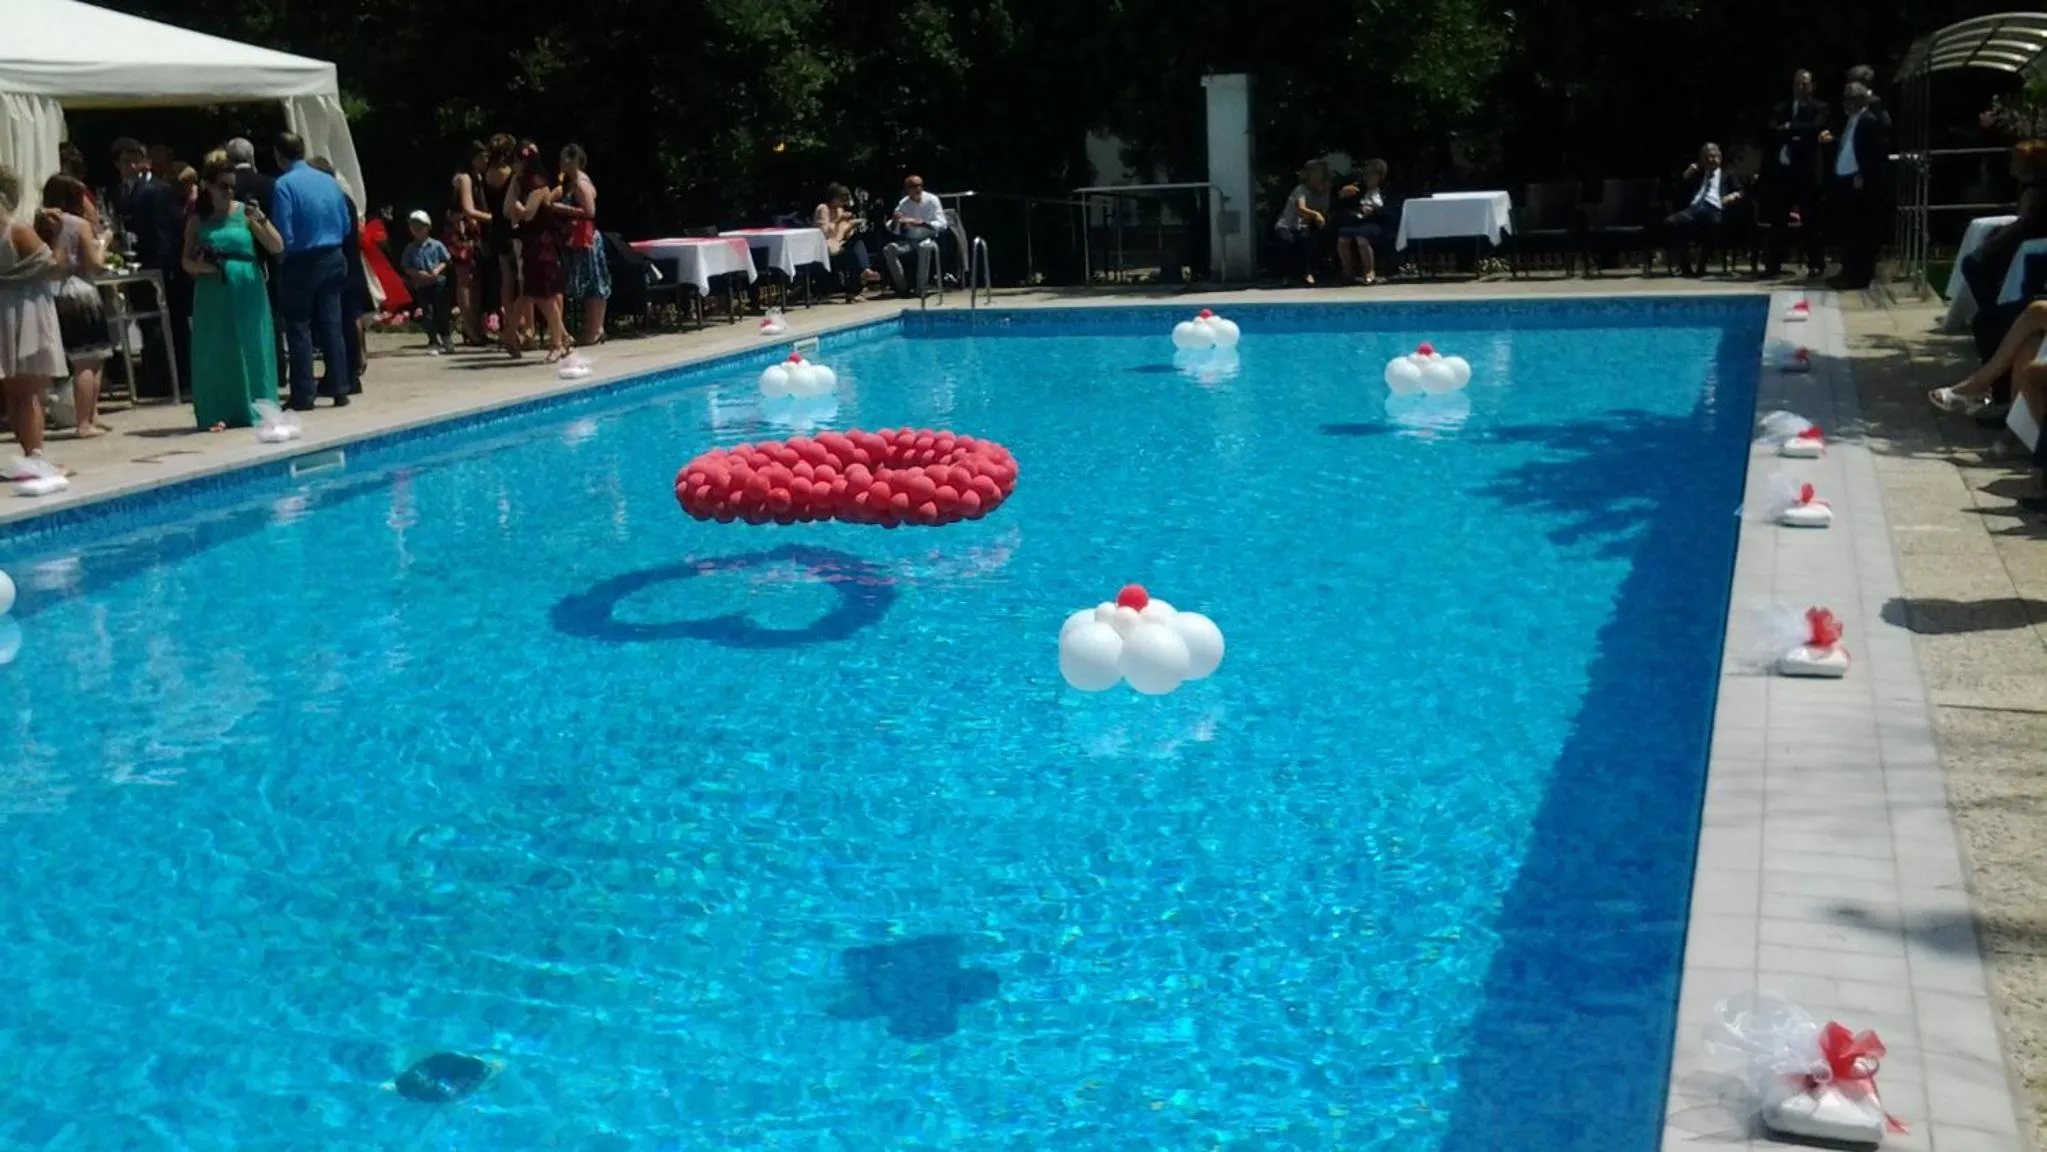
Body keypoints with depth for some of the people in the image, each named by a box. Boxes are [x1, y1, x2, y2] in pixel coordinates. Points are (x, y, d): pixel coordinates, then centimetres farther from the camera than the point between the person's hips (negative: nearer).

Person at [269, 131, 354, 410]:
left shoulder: (285, 184, -11)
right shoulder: (328, 180, 5)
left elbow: (284, 233, -14)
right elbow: (346, 225, 7)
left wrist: (280, 259, 2)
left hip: (301, 263, -5)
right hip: (333, 259, 5)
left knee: (299, 328, 1)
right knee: (332, 325, 8)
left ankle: (303, 396, 0)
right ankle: (340, 390, 9)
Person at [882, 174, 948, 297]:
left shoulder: (932, 200, -7)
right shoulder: (903, 203, 1)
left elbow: (942, 224, -14)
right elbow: (895, 230, 1)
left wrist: (922, 223, -29)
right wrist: (894, 220, -24)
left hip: (929, 239, -4)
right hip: (910, 240, 4)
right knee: (888, 249, -21)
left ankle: (920, 288, -28)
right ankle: (902, 286, -13)